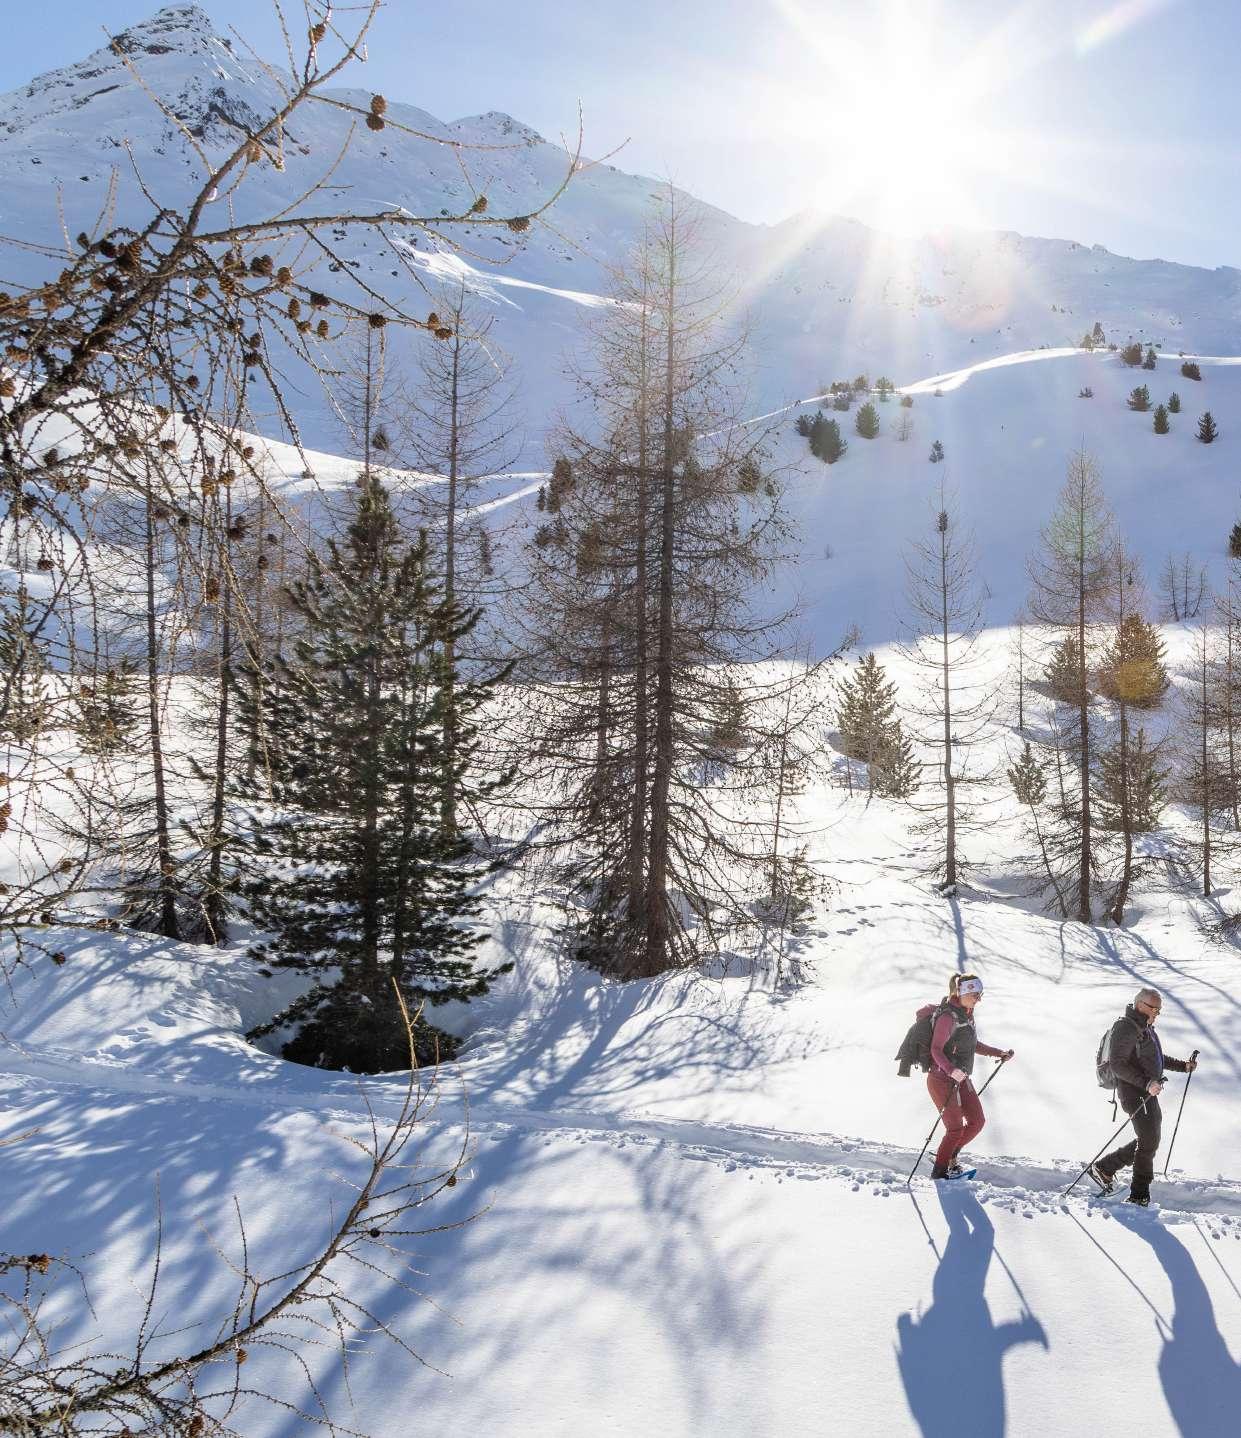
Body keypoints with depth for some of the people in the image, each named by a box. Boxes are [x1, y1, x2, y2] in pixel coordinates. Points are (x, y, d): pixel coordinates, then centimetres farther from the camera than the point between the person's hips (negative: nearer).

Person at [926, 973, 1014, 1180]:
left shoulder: (967, 1014, 8)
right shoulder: (948, 1017, -20)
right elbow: (936, 1049, -23)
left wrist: (999, 1053, 15)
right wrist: (951, 1070, -38)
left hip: (961, 1079, 9)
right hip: (942, 1079, -9)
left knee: (977, 1122, 7)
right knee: (956, 1128, -5)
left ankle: (950, 1154, 26)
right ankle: (939, 1169, 12)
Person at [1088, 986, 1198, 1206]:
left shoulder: (1145, 1028, 17)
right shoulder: (1126, 1028, -16)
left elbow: (1156, 1058, 29)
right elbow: (1118, 1065, -23)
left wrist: (1183, 1066, 18)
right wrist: (1146, 1083, -29)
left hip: (1148, 1092, 10)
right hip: (1135, 1093, -10)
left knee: (1148, 1140, 13)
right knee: (1149, 1142, -6)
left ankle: (1104, 1167, 21)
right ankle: (1140, 1196, 4)